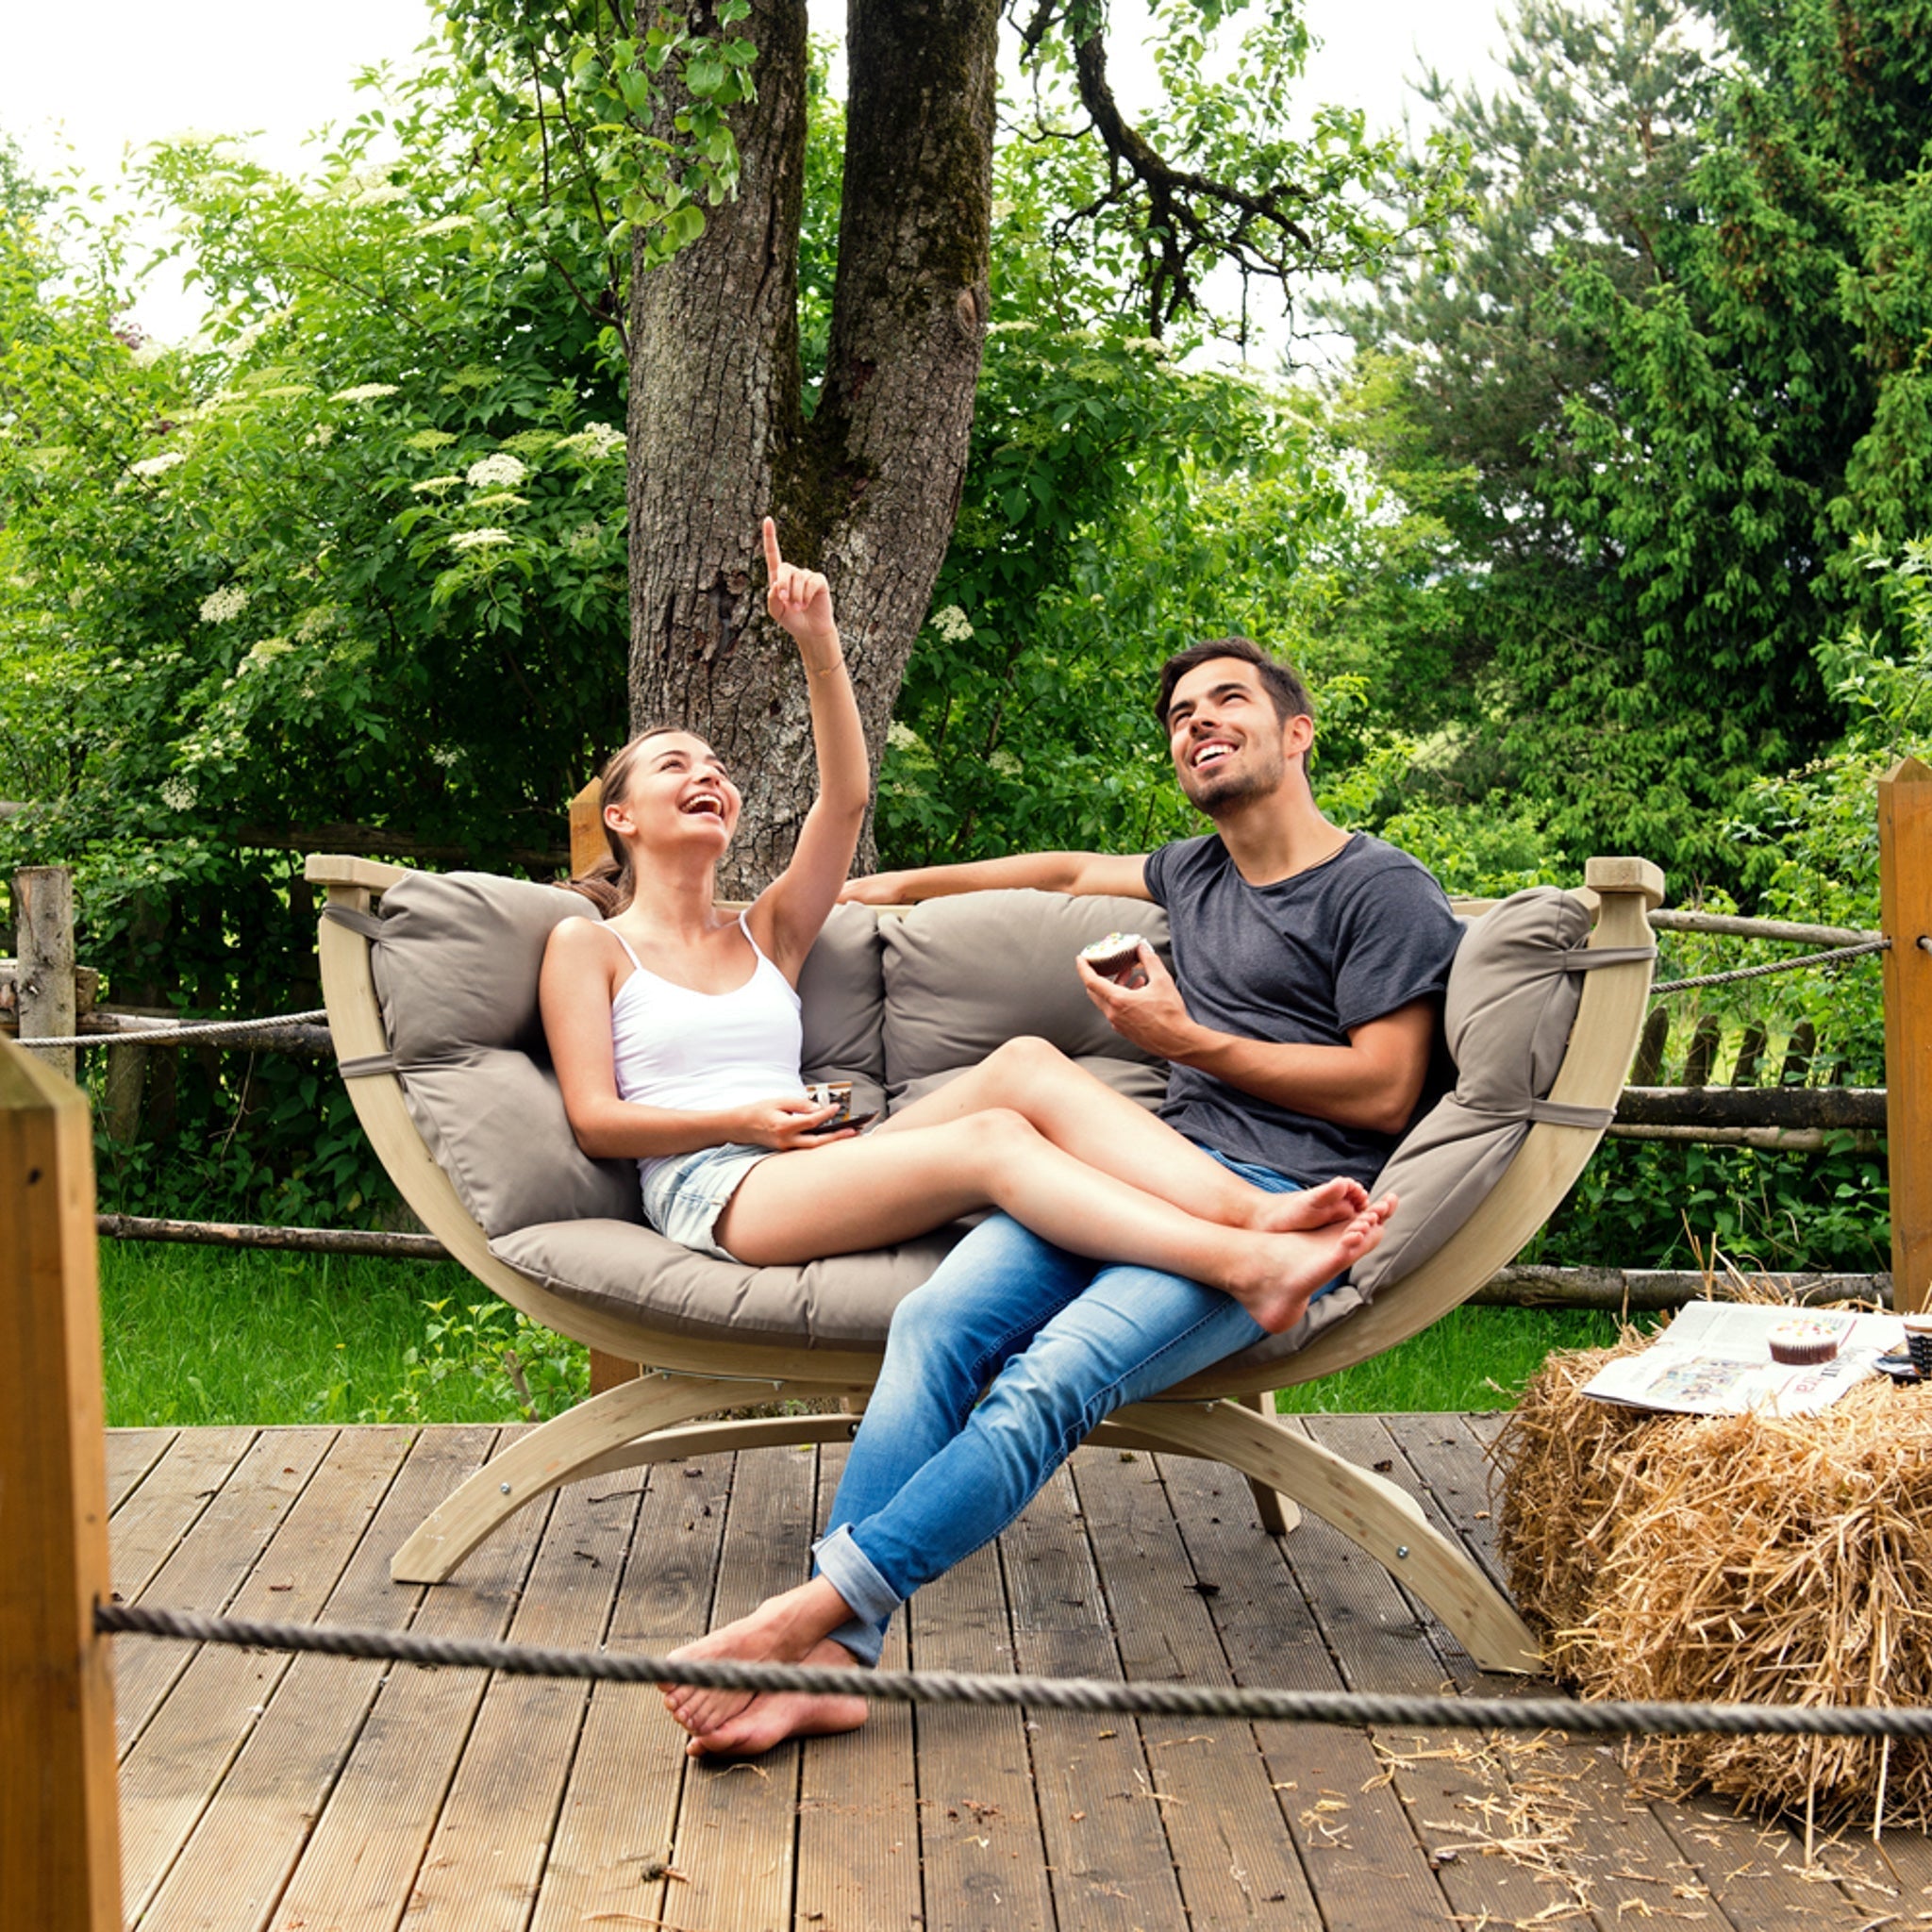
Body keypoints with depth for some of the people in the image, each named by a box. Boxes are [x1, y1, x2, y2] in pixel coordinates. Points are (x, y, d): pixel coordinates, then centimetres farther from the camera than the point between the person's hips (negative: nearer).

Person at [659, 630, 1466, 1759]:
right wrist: (908, 887, 49)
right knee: (937, 1321, -23)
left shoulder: (1384, 892, 4)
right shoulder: (1195, 875, 27)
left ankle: (815, 1611, -36)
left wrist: (1187, 1040, -3)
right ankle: (836, 1661, -33)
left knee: (1052, 1379, -32)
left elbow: (1384, 1093, -4)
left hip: (1286, 1199, -6)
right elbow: (1077, 870, 47)